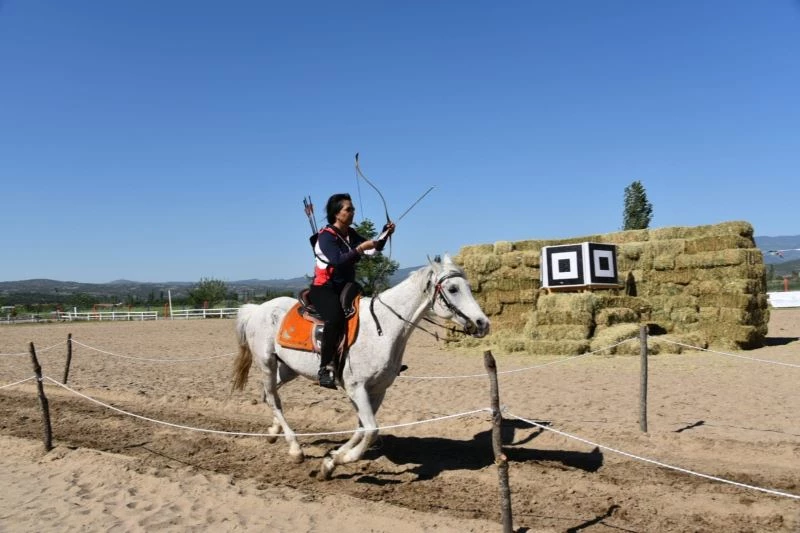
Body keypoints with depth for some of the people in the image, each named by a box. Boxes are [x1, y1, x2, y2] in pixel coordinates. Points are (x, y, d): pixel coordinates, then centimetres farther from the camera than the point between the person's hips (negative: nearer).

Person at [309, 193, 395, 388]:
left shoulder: (351, 234, 9)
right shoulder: (326, 236, -12)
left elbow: (375, 248, 14)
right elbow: (338, 261, -26)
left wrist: (385, 234, -2)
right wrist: (360, 248, -30)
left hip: (345, 288, 8)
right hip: (323, 289, -8)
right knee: (336, 317, -36)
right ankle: (325, 368, -33)